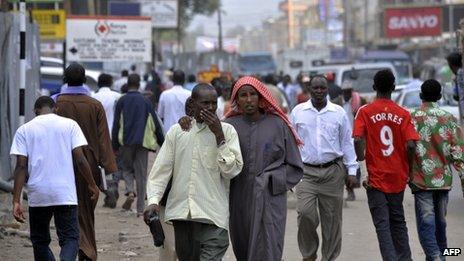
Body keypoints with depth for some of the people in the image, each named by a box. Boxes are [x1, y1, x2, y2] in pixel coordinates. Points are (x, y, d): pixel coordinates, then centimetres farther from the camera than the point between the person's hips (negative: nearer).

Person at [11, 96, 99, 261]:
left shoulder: (24, 130, 4)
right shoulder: (70, 125, 3)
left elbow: (21, 166, -3)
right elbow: (80, 159, -3)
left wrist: (16, 201, -4)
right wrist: (92, 185, 9)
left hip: (38, 196, 1)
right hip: (65, 194, -1)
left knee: (40, 241, 16)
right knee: (70, 238, 2)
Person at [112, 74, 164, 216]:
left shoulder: (121, 101, 1)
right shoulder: (145, 101, 3)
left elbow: (116, 124, 1)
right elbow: (155, 123, 4)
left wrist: (114, 145, 6)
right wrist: (162, 141, 12)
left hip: (125, 142, 0)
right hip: (142, 142, 0)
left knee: (127, 168, 16)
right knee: (141, 174, 5)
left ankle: (130, 191, -14)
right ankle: (140, 208, 3)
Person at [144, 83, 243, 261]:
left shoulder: (227, 131, 3)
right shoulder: (176, 131, 10)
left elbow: (231, 170, -5)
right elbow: (161, 169, 7)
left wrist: (219, 136, -11)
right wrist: (153, 200, -7)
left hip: (212, 216, -3)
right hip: (180, 212, 3)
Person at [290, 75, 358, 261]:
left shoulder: (339, 113, 6)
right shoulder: (298, 112, 5)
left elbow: (347, 143, 10)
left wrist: (351, 170, 5)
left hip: (333, 171, 1)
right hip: (306, 172, -1)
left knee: (332, 218, 3)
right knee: (305, 212, -16)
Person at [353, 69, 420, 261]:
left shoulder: (365, 112, -6)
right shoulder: (403, 114, -3)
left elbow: (358, 139, -18)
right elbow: (410, 145, -11)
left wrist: (361, 163, -5)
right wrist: (408, 170, 3)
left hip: (376, 177, -2)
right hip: (398, 177, 2)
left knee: (382, 224, -1)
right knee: (398, 221, 18)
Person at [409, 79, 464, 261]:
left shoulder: (412, 118, -6)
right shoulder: (449, 118, 1)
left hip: (421, 178, -3)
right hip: (443, 178, 3)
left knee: (426, 221, -6)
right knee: (440, 220, 17)